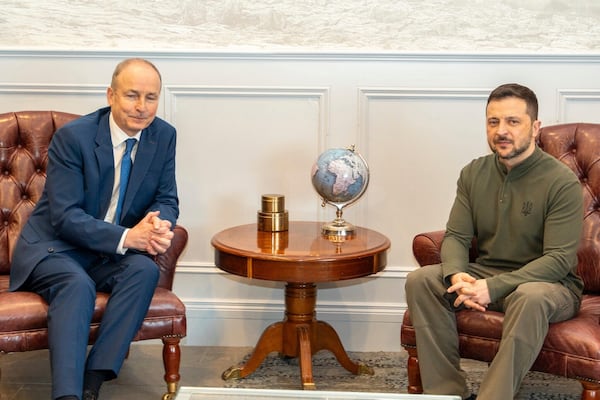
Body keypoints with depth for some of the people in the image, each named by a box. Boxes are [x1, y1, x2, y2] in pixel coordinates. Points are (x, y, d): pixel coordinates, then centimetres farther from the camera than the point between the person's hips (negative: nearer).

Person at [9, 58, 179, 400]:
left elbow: (166, 200, 4)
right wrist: (126, 237, -32)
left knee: (145, 270, -27)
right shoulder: (73, 137, -15)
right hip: (54, 247, -4)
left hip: (112, 255, 4)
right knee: (78, 285, -35)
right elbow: (64, 217, -20)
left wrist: (159, 224, -22)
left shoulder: (164, 136, -1)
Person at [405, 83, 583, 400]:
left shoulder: (562, 182, -13)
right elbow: (456, 236, 2)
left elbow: (559, 259, -19)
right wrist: (457, 275, -22)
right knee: (420, 280, -18)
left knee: (531, 297, -40)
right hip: (485, 275, 5)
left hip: (549, 282, -5)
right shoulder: (473, 174, 3)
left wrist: (494, 287, -28)